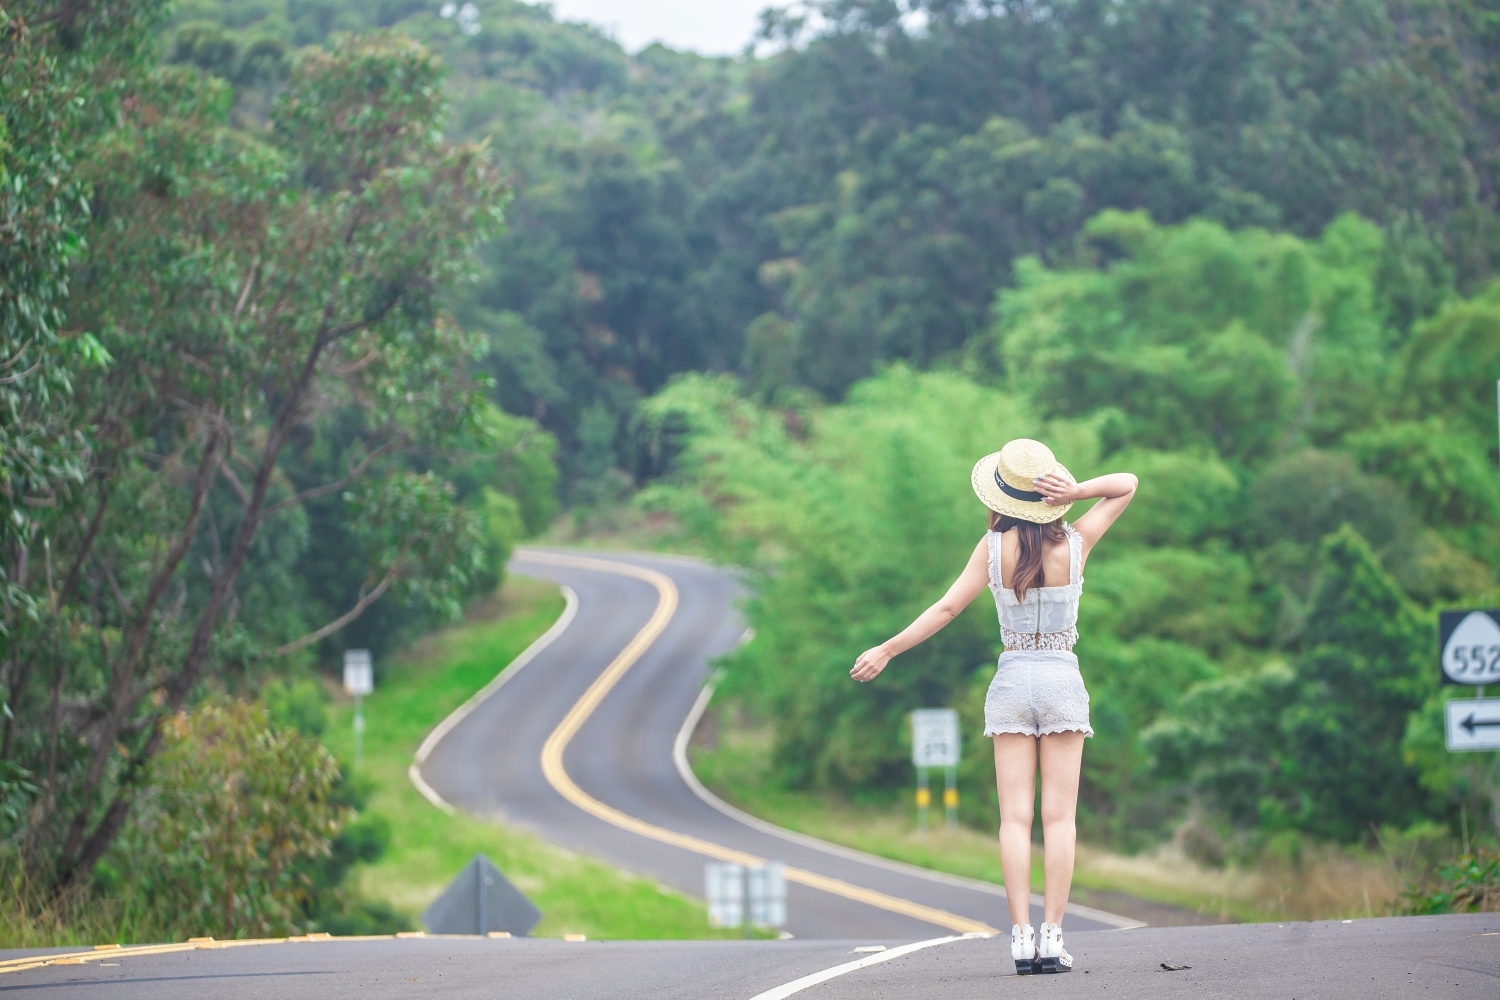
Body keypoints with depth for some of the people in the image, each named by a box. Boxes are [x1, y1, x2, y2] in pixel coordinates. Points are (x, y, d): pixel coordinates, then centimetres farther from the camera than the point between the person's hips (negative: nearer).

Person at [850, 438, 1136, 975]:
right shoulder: (1076, 543, -5)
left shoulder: (993, 547, -7)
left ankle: (1022, 937, -9)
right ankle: (1052, 937, -8)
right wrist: (1077, 491, -10)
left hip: (1011, 681, 0)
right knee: (1059, 816, -1)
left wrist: (886, 650, 3)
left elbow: (946, 608, -6)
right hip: (1062, 680, 0)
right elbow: (1127, 484, 6)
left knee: (1015, 817, -1)